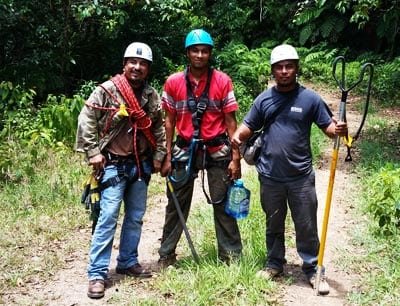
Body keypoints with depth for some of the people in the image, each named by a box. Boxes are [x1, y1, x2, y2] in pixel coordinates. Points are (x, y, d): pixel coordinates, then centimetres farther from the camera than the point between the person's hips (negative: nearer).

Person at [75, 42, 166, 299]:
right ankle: (97, 274, -4)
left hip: (141, 165, 6)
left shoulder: (152, 96, 6)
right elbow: (86, 120, -9)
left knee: (136, 217, 12)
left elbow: (159, 127, 15)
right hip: (113, 164, -5)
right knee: (108, 217, -10)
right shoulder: (107, 91, -9)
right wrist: (93, 152, -13)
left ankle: (128, 262, 28)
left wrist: (158, 155, 10)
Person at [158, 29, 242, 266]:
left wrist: (235, 158, -5)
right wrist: (167, 157, 2)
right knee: (176, 205, 9)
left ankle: (231, 256, 18)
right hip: (184, 150, 1)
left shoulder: (223, 81, -4)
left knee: (223, 205, 6)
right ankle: (166, 255, 22)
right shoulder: (173, 82, 0)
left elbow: (230, 121, -2)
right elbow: (170, 121, 5)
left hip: (217, 151, -1)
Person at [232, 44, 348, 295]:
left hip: (301, 176, -2)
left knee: (307, 226, 6)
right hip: (270, 176, 2)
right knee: (274, 224, 17)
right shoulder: (264, 99, 3)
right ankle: (274, 264, 33)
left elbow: (327, 125, -3)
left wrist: (338, 130, -26)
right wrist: (238, 135, -13)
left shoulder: (310, 98, -4)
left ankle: (313, 270, 19)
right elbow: (249, 125, 8)